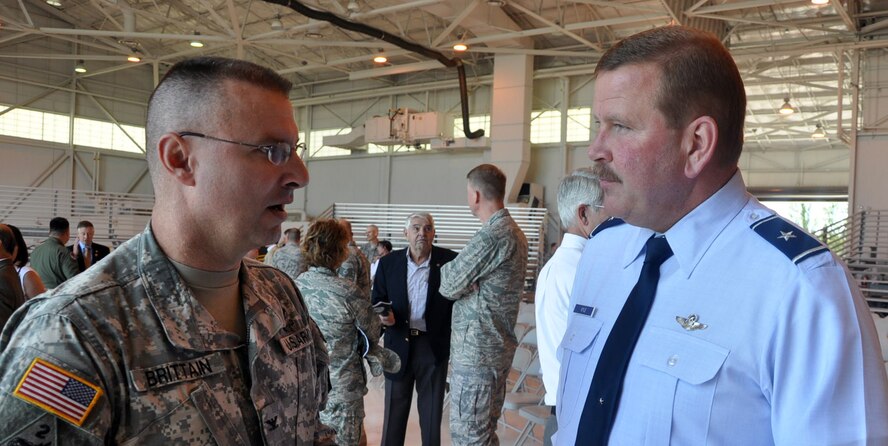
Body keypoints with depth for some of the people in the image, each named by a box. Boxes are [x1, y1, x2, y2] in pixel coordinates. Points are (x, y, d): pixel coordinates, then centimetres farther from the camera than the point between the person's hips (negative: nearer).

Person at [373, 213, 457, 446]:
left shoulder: (449, 260, -6)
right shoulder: (388, 262, 0)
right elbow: (377, 301, 5)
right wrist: (383, 315, -16)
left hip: (434, 345, -1)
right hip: (399, 344, 1)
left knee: (431, 412, 12)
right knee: (394, 411, 13)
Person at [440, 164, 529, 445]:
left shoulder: (491, 236, -21)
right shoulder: (514, 232, 10)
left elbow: (449, 286, -14)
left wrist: (446, 268, 5)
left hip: (476, 350, -10)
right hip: (497, 346, 10)